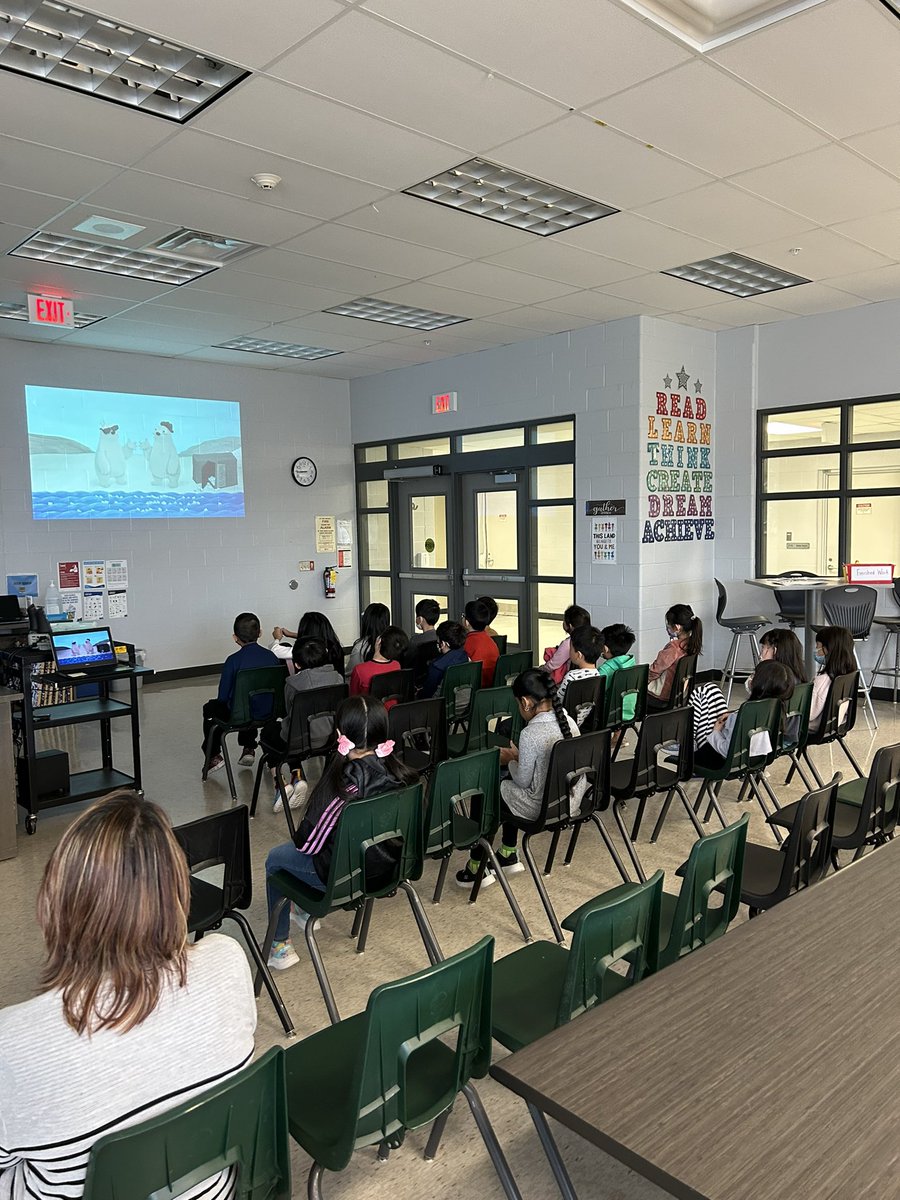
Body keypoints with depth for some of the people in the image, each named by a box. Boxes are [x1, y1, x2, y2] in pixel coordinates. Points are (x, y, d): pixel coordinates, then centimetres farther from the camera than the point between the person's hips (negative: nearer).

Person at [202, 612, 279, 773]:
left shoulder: (233, 660, -17)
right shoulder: (271, 656, -6)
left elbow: (223, 696, -11)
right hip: (268, 712, 4)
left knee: (210, 708, 25)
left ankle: (214, 756, 24)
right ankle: (248, 749, 39)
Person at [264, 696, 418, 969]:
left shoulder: (344, 781, -31)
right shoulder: (398, 770, -13)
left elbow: (307, 842, -22)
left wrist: (299, 838, 3)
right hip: (386, 863, 7)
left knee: (274, 859, 21)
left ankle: (280, 945, 32)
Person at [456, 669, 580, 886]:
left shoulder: (530, 733, -24)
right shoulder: (567, 720, -1)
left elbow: (523, 781, -15)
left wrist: (511, 759, 2)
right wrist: (518, 756, 11)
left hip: (542, 808, -8)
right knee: (505, 787, 28)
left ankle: (477, 867, 25)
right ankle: (509, 857, 35)